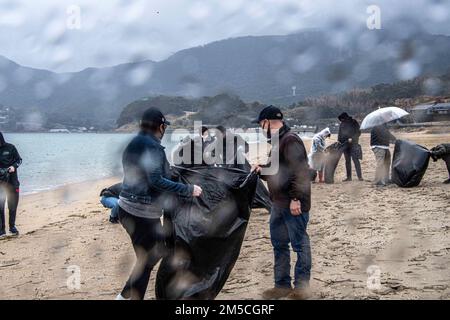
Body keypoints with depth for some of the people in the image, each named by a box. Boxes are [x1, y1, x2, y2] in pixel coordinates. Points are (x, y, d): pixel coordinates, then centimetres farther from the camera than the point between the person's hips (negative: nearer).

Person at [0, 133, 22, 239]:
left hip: (12, 181, 1)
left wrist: (14, 166, -14)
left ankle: (12, 226, 23)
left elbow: (19, 160, 5)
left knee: (13, 206, 9)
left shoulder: (10, 147, -3)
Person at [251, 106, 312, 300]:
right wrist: (261, 170, 9)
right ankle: (282, 285, 24)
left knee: (299, 244, -1)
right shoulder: (277, 142, 17)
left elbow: (299, 172, -23)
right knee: (279, 245, 15)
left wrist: (295, 199, -26)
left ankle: (301, 287, 6)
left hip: (293, 205, -10)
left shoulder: (290, 140, -15)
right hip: (279, 204, 10)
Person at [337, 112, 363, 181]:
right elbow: (340, 134, 19)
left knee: (356, 160, -11)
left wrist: (352, 138, -18)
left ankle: (360, 176, -12)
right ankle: (349, 177, 13)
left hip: (353, 144, -5)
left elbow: (358, 132, -6)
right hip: (345, 145, 5)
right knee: (347, 161, 8)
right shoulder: (342, 124, 11)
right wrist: (339, 142, 7)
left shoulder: (354, 122, -3)